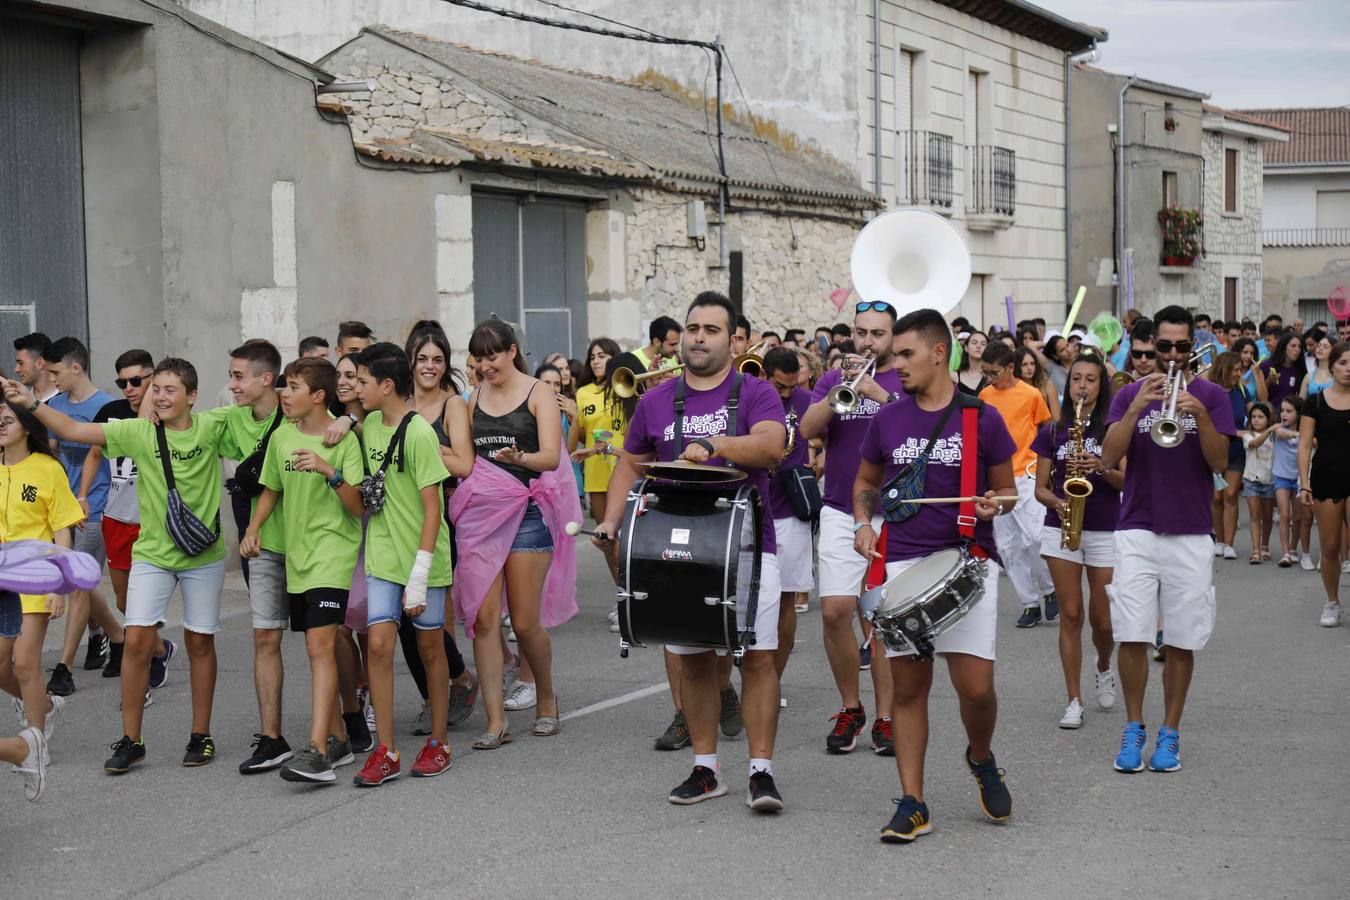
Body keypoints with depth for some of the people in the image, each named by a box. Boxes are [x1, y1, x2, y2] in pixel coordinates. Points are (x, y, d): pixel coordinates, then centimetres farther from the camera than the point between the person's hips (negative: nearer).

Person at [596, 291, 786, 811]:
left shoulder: (755, 393, 1)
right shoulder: (656, 402, 12)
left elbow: (771, 445, -17)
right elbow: (631, 463, 20)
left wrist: (713, 445, -30)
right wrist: (612, 520, 7)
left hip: (747, 543, -3)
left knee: (757, 657, -5)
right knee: (692, 659, 8)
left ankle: (761, 770, 1)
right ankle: (705, 767, 18)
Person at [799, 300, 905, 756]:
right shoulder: (833, 379, 13)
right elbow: (807, 431, -1)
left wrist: (880, 394, -18)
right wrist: (843, 388, -13)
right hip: (841, 513, 2)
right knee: (834, 611, -6)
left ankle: (885, 717, 8)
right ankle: (850, 709, 12)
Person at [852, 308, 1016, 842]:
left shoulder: (981, 418, 1)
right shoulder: (887, 421, 8)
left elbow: (1007, 488, 10)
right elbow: (865, 484, 21)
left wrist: (996, 504, -12)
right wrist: (864, 523, 2)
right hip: (901, 564, 2)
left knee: (976, 686, -9)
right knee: (907, 685, 3)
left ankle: (981, 758, 23)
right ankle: (912, 804, 9)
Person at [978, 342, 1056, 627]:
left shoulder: (1031, 394, -4)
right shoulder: (985, 395, 8)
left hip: (1025, 475, -5)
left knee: (1033, 538, -16)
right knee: (1007, 547, 3)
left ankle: (1049, 591, 7)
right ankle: (1030, 604, 11)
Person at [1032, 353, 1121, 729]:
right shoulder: (1053, 432, 7)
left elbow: (1127, 481, -4)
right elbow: (1040, 487, 7)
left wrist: (1102, 468, -22)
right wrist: (1057, 503, -13)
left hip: (1105, 532, -1)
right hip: (1061, 529, 1)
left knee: (1102, 620, 2)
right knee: (1070, 614, -3)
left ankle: (1103, 669, 35)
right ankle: (1074, 701, 2)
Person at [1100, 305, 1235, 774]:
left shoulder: (1211, 396, 4)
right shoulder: (1130, 394, 6)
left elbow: (1220, 462, -5)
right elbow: (1108, 459, -6)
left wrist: (1200, 415, -21)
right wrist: (1137, 409, -19)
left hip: (1190, 533, 0)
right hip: (1137, 530, 0)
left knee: (1182, 642, 2)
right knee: (1132, 637, -5)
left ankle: (1170, 733, 13)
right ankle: (1133, 729, 10)